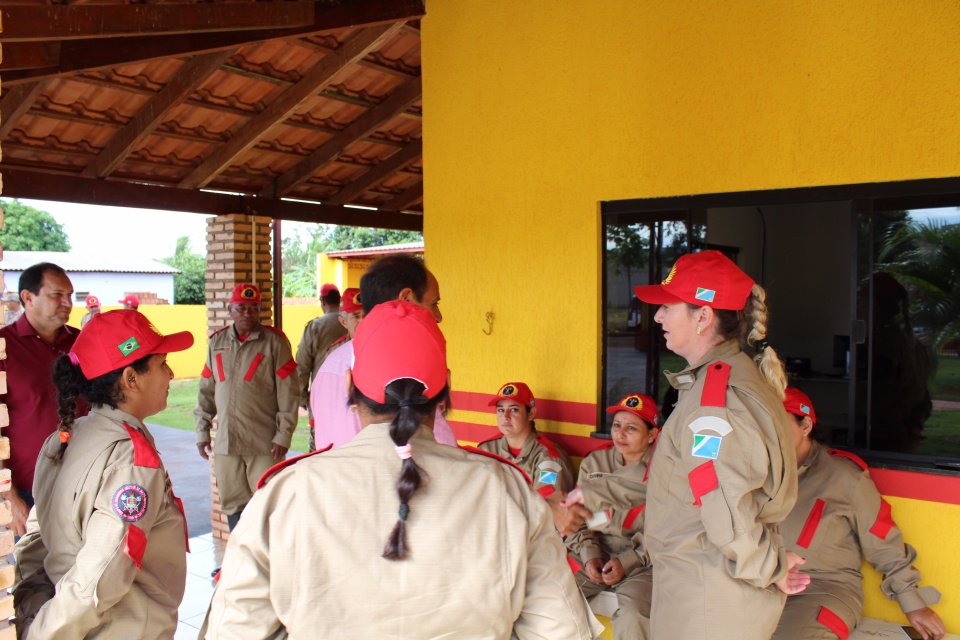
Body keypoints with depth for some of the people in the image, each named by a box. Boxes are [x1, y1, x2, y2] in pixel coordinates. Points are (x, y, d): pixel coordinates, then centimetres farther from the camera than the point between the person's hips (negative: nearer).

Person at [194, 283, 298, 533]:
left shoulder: (275, 341, -3)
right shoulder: (217, 341, 11)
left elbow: (288, 392, -5)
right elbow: (206, 390, 15)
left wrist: (283, 434, -9)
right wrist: (202, 431, 11)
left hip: (265, 443, -4)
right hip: (225, 442, 4)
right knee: (232, 503, 12)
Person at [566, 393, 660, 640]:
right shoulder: (594, 462, 10)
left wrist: (627, 562, -14)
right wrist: (589, 554, -5)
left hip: (642, 563, -4)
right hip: (596, 557, 4)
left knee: (631, 617, -31)